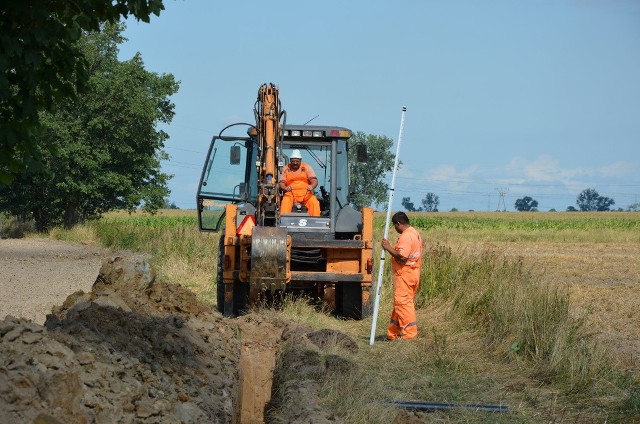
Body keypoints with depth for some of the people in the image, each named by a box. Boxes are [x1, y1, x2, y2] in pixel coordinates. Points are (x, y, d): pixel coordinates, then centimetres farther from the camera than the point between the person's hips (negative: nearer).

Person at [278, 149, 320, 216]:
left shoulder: (306, 167, 10)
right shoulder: (286, 169, 11)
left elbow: (314, 180, 2)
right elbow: (281, 183, 4)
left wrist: (312, 186, -24)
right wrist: (285, 188, -22)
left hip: (306, 193, 0)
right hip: (291, 193, 0)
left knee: (314, 202, -30)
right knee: (285, 202, -33)